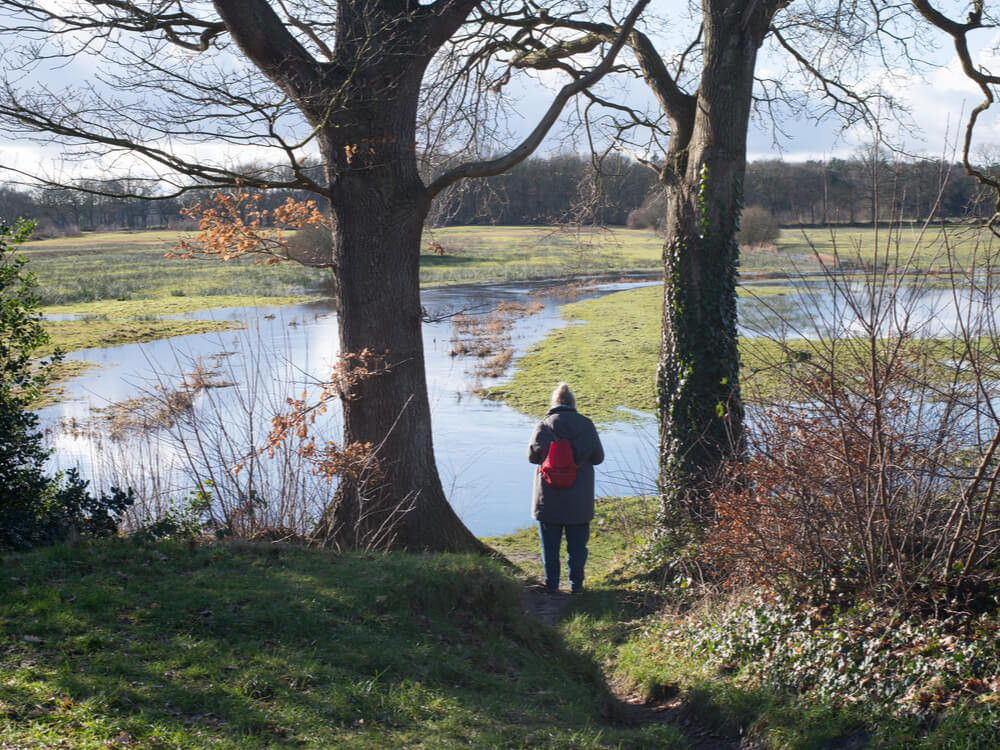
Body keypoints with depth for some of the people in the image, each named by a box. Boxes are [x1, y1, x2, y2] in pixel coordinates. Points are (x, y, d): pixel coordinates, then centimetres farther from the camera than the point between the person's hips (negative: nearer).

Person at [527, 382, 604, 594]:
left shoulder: (545, 425, -5)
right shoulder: (586, 425, 0)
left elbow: (533, 454, -11)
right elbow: (598, 457, 2)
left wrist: (550, 457, 9)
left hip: (550, 496, -1)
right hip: (579, 498, 1)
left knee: (550, 544, 9)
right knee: (577, 543, 11)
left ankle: (551, 584, 10)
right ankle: (576, 584, 14)